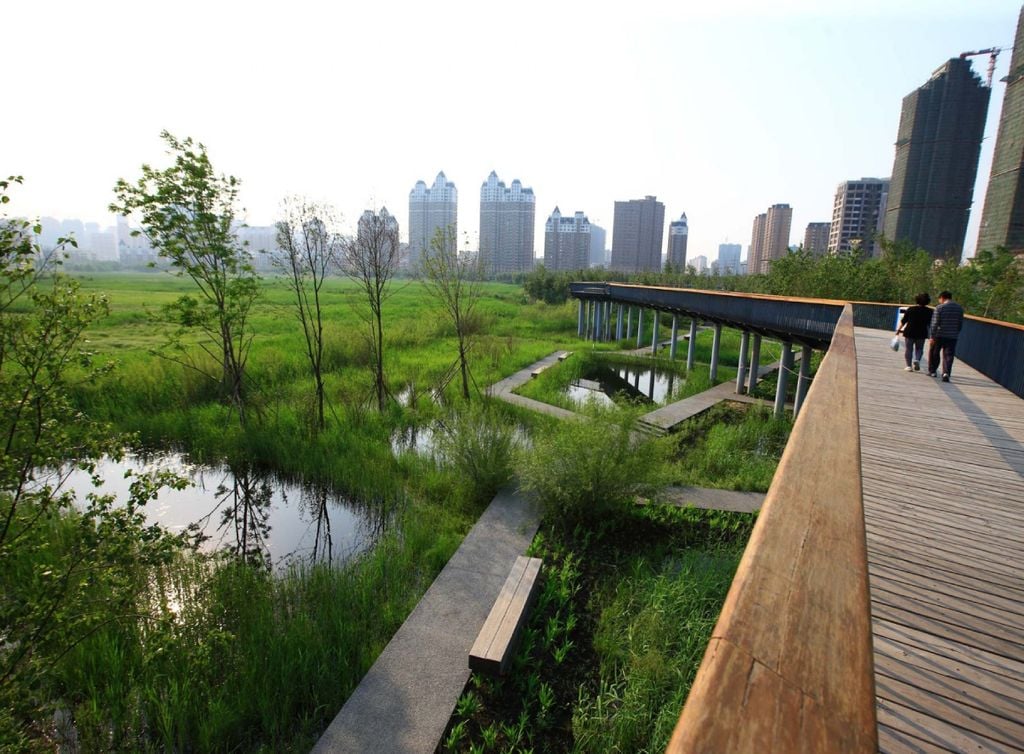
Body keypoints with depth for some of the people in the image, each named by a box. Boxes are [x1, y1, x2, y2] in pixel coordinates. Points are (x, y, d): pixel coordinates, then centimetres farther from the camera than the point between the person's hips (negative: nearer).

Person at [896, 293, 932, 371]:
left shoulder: (910, 309, -1)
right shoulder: (929, 311, 0)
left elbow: (903, 321, -1)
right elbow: (930, 323, 1)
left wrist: (899, 330, 8)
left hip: (910, 332, 0)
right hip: (922, 333, 0)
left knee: (908, 349, 7)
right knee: (919, 349, 14)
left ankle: (909, 365, 3)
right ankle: (917, 360, -13)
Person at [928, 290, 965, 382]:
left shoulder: (939, 307, -9)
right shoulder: (959, 308, 7)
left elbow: (935, 323, -12)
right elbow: (960, 324, 11)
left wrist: (932, 336, -10)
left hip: (939, 335, -3)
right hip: (953, 336, 3)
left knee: (933, 353, 14)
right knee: (948, 355, 2)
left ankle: (932, 371, 22)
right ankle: (946, 373, -13)